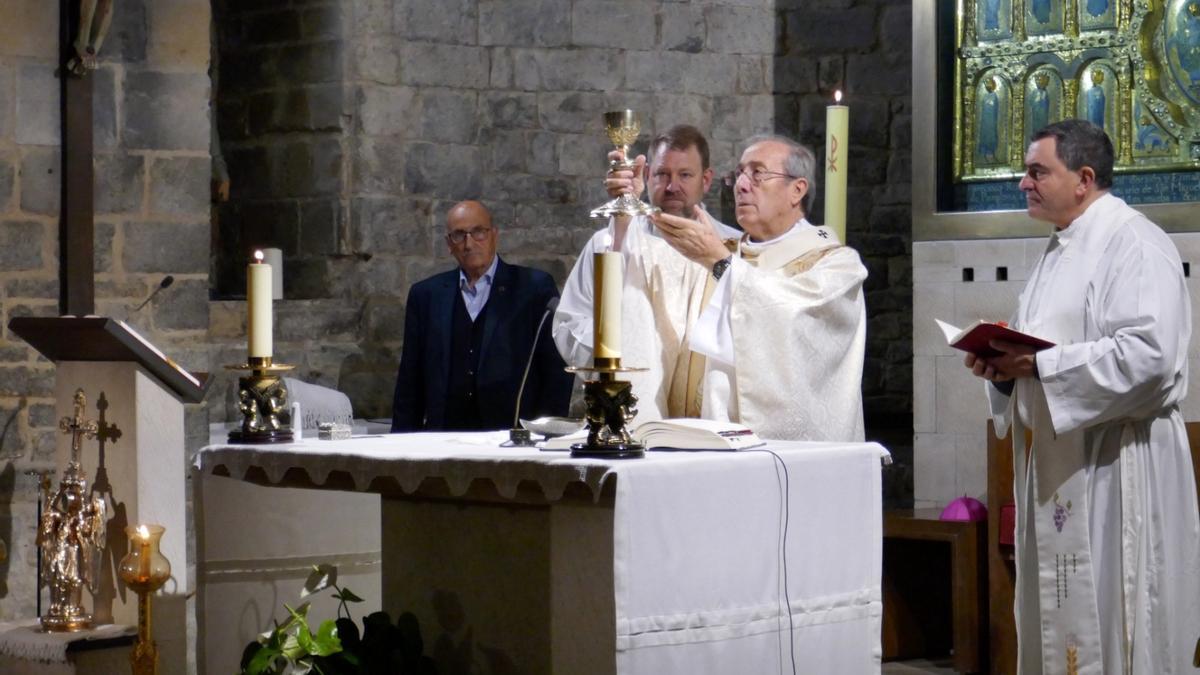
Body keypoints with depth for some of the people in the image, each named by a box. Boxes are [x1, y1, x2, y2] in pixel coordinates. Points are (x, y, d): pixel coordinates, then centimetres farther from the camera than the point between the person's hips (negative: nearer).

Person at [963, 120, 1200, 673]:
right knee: (1057, 618, 10)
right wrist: (1004, 367, 2)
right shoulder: (1059, 251, 17)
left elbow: (1150, 355, -24)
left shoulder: (1135, 244, -11)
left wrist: (1038, 365, -21)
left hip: (1114, 466, -9)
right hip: (1056, 462, 9)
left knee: (1109, 625, -5)